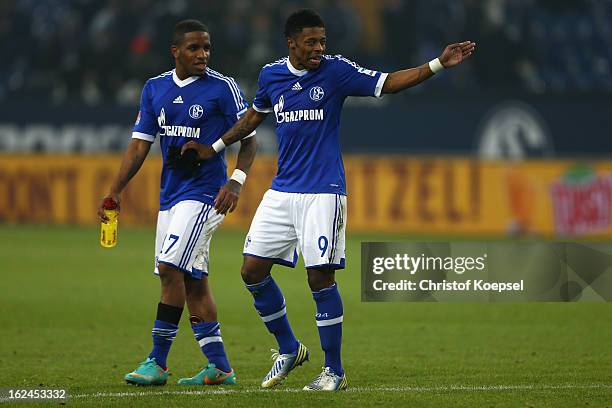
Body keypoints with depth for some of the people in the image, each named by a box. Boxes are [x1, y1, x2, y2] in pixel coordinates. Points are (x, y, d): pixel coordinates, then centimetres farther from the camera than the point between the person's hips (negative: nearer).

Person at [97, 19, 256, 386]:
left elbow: (249, 139, -4)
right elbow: (140, 144, 11)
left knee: (171, 269, -15)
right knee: (193, 280, 7)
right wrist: (117, 190, 2)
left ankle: (158, 363, -10)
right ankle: (219, 367, 13)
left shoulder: (223, 88, -6)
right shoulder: (155, 89, 9)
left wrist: (236, 181, -18)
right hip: (170, 194, 6)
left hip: (204, 193, -6)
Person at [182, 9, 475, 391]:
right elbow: (255, 115, 24)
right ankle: (289, 349, 21)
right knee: (253, 271, 1)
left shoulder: (336, 70, -5)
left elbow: (388, 83, -7)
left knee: (320, 277, -10)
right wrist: (215, 148, 28)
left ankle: (334, 370, 2)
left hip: (323, 193, -5)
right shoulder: (271, 74, 6)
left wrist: (438, 64, -17)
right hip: (282, 191, 5)